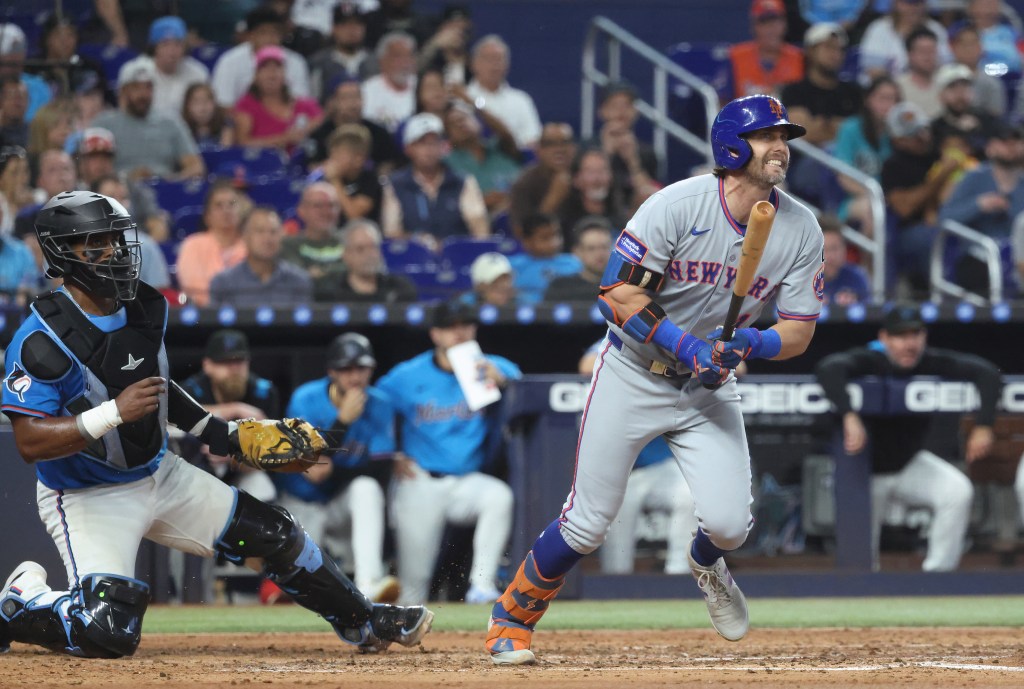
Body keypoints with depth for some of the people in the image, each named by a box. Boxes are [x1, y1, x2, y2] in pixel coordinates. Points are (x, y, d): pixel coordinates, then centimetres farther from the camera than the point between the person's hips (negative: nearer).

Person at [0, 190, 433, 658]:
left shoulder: (146, 308, -1)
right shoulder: (42, 339, -24)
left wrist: (212, 430, 9)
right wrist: (114, 413, -35)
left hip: (161, 475, 7)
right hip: (87, 497, -7)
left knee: (273, 535, 7)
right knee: (110, 634, -23)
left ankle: (363, 622, 29)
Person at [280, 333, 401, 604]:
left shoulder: (379, 406, -7)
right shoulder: (306, 400, -13)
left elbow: (382, 470, -12)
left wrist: (332, 472, -24)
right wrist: (344, 419, -30)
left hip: (344, 504, 2)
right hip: (300, 504, -2)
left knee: (366, 487, -34)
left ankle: (369, 582, -42)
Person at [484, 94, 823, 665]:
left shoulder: (801, 230, -8)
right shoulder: (678, 205, -20)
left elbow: (798, 333, -5)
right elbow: (619, 293, -20)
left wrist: (748, 343, -26)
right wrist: (687, 348, -29)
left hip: (711, 390, 3)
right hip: (634, 376, -3)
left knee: (729, 523, -13)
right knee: (589, 522, -4)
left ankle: (708, 564, 26)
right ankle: (513, 618, 20)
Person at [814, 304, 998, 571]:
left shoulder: (932, 362, -15)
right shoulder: (869, 361, -24)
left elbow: (985, 372, -21)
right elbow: (829, 368, -44)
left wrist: (983, 426, -33)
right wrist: (849, 417, -57)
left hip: (910, 464, 3)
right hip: (868, 472, -3)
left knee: (958, 492, -24)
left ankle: (937, 574, -14)